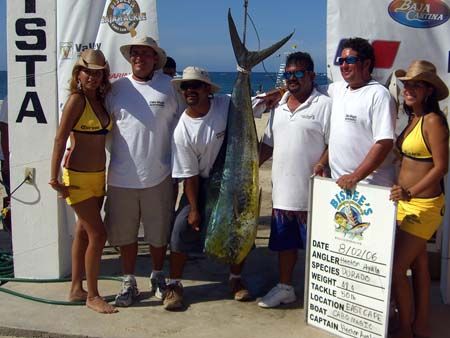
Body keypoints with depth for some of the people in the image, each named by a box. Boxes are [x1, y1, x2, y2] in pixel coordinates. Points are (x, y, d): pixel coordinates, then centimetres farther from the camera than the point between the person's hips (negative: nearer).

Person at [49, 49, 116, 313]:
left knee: (84, 232, 14)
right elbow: (60, 139, -15)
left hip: (98, 175, 7)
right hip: (78, 177, -7)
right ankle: (92, 296, 8)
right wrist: (55, 179, -18)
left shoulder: (100, 100, 8)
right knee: (98, 234, -6)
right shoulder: (77, 100, -13)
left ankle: (76, 289, 27)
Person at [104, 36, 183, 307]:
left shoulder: (167, 85, 0)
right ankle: (129, 283, 27)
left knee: (159, 233, 13)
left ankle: (158, 277, 35)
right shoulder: (117, 87, 2)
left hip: (158, 175, -1)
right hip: (122, 176, 1)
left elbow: (180, 122, 7)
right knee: (125, 233, 10)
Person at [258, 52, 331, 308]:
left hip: (311, 193, -7)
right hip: (282, 191, 7)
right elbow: (269, 143, 18)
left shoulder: (324, 105, -7)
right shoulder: (279, 106, 14)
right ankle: (285, 288, 33)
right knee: (285, 243, 18)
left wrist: (320, 166, -25)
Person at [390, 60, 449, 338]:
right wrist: (404, 193, 3)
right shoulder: (414, 119, 8)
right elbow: (410, 160, 9)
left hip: (423, 206, -8)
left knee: (396, 267, -6)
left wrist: (410, 193, -26)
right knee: (418, 264, 16)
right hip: (406, 202, 8)